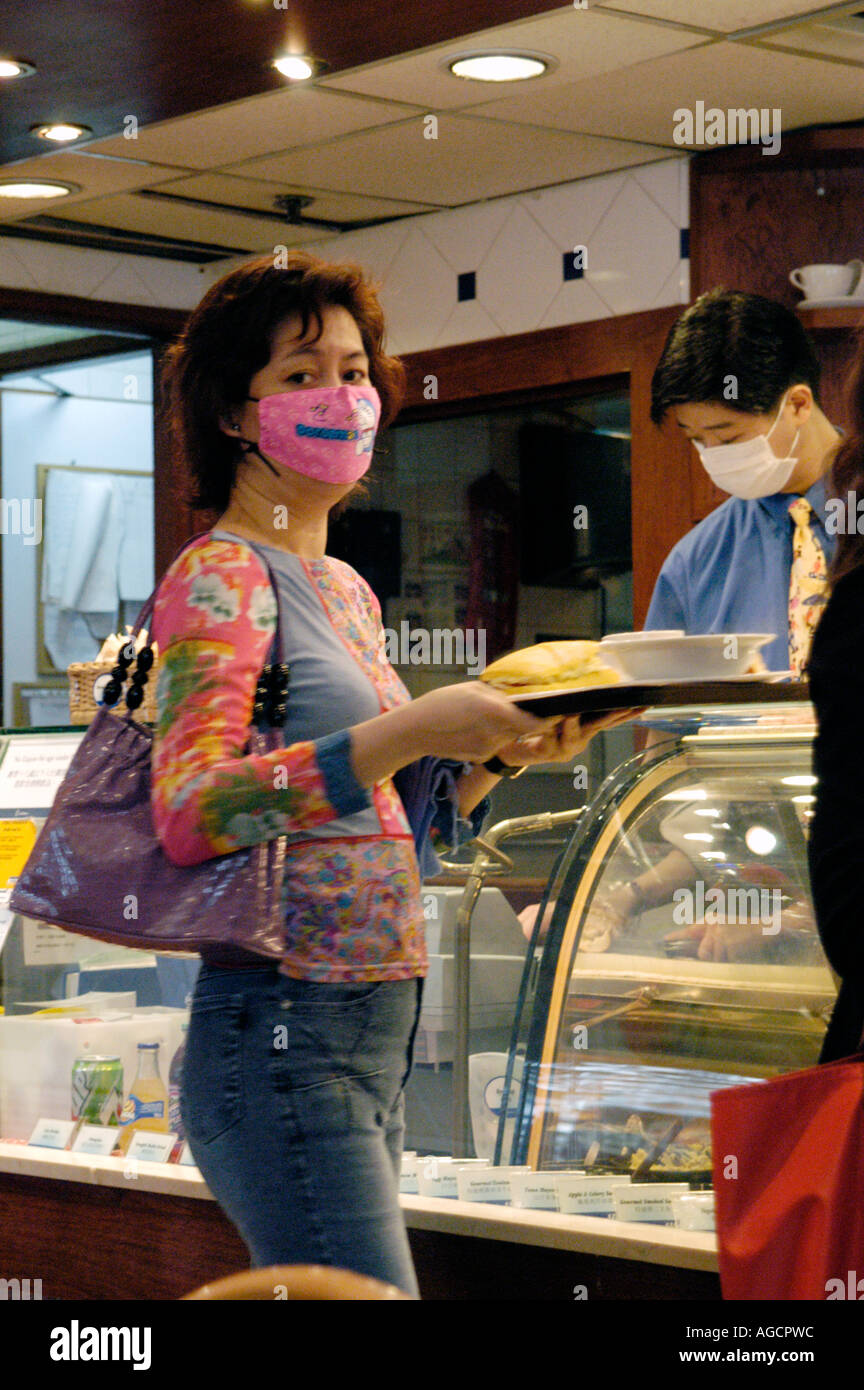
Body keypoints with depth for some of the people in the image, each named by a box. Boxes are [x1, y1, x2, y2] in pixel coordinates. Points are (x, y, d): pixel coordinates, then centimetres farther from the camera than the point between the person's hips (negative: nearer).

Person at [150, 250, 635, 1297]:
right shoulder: (220, 578, -8)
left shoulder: (344, 589, 17)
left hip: (376, 1038, 9)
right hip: (281, 1035, -9)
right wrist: (410, 730, -27)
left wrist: (501, 752, 5)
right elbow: (189, 810, -22)